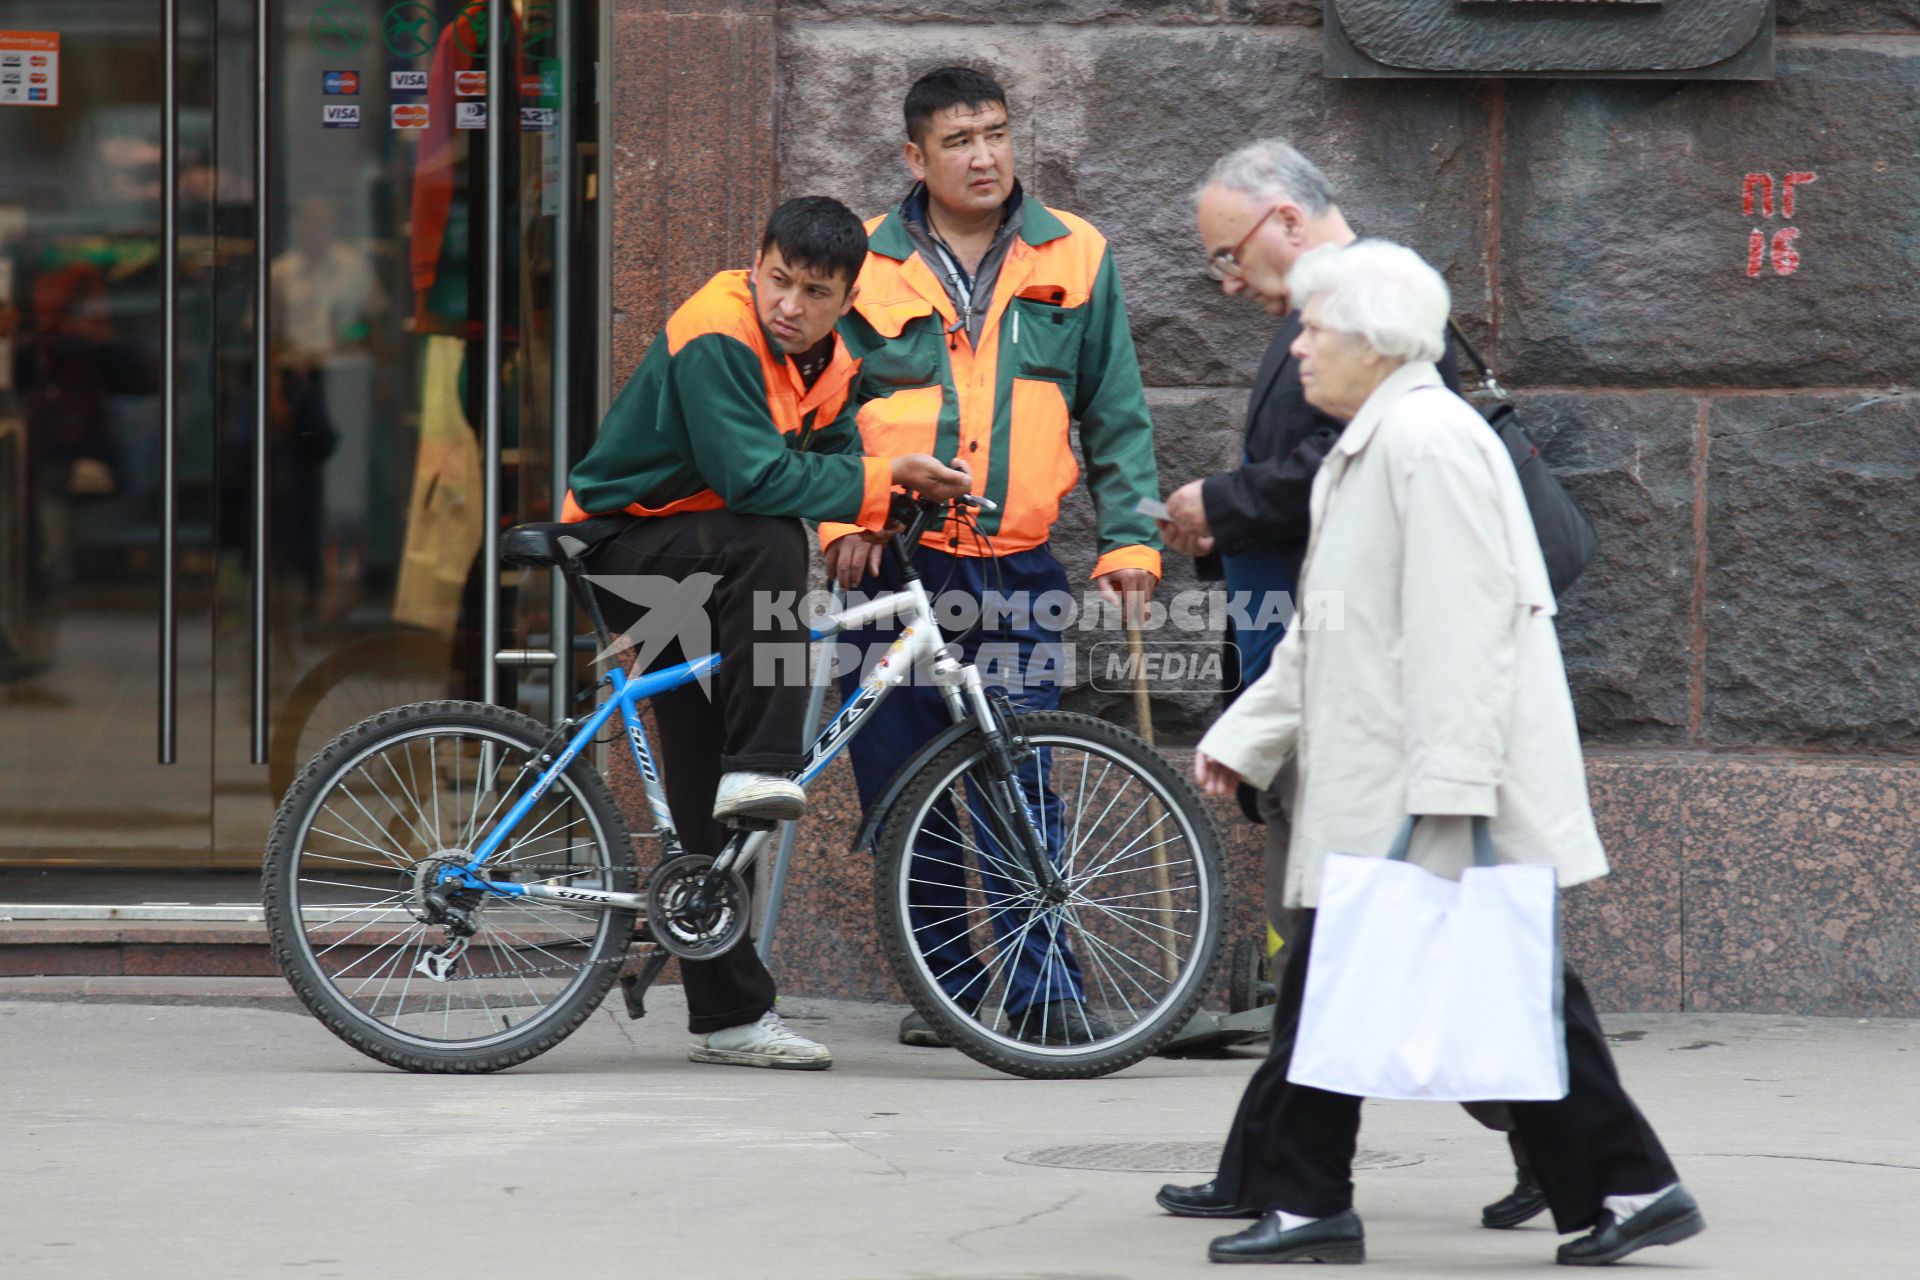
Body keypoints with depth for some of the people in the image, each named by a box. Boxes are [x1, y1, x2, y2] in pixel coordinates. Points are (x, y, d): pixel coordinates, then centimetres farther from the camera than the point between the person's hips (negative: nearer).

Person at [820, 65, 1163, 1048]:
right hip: (893, 564, 1)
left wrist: (1129, 538, 3)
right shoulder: (866, 266, 5)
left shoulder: (1072, 259, 8)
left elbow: (1115, 414, 12)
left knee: (1019, 788, -6)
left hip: (1019, 570, -1)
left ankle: (1043, 992, 0)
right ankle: (947, 986, 15)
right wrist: (841, 521, -7)